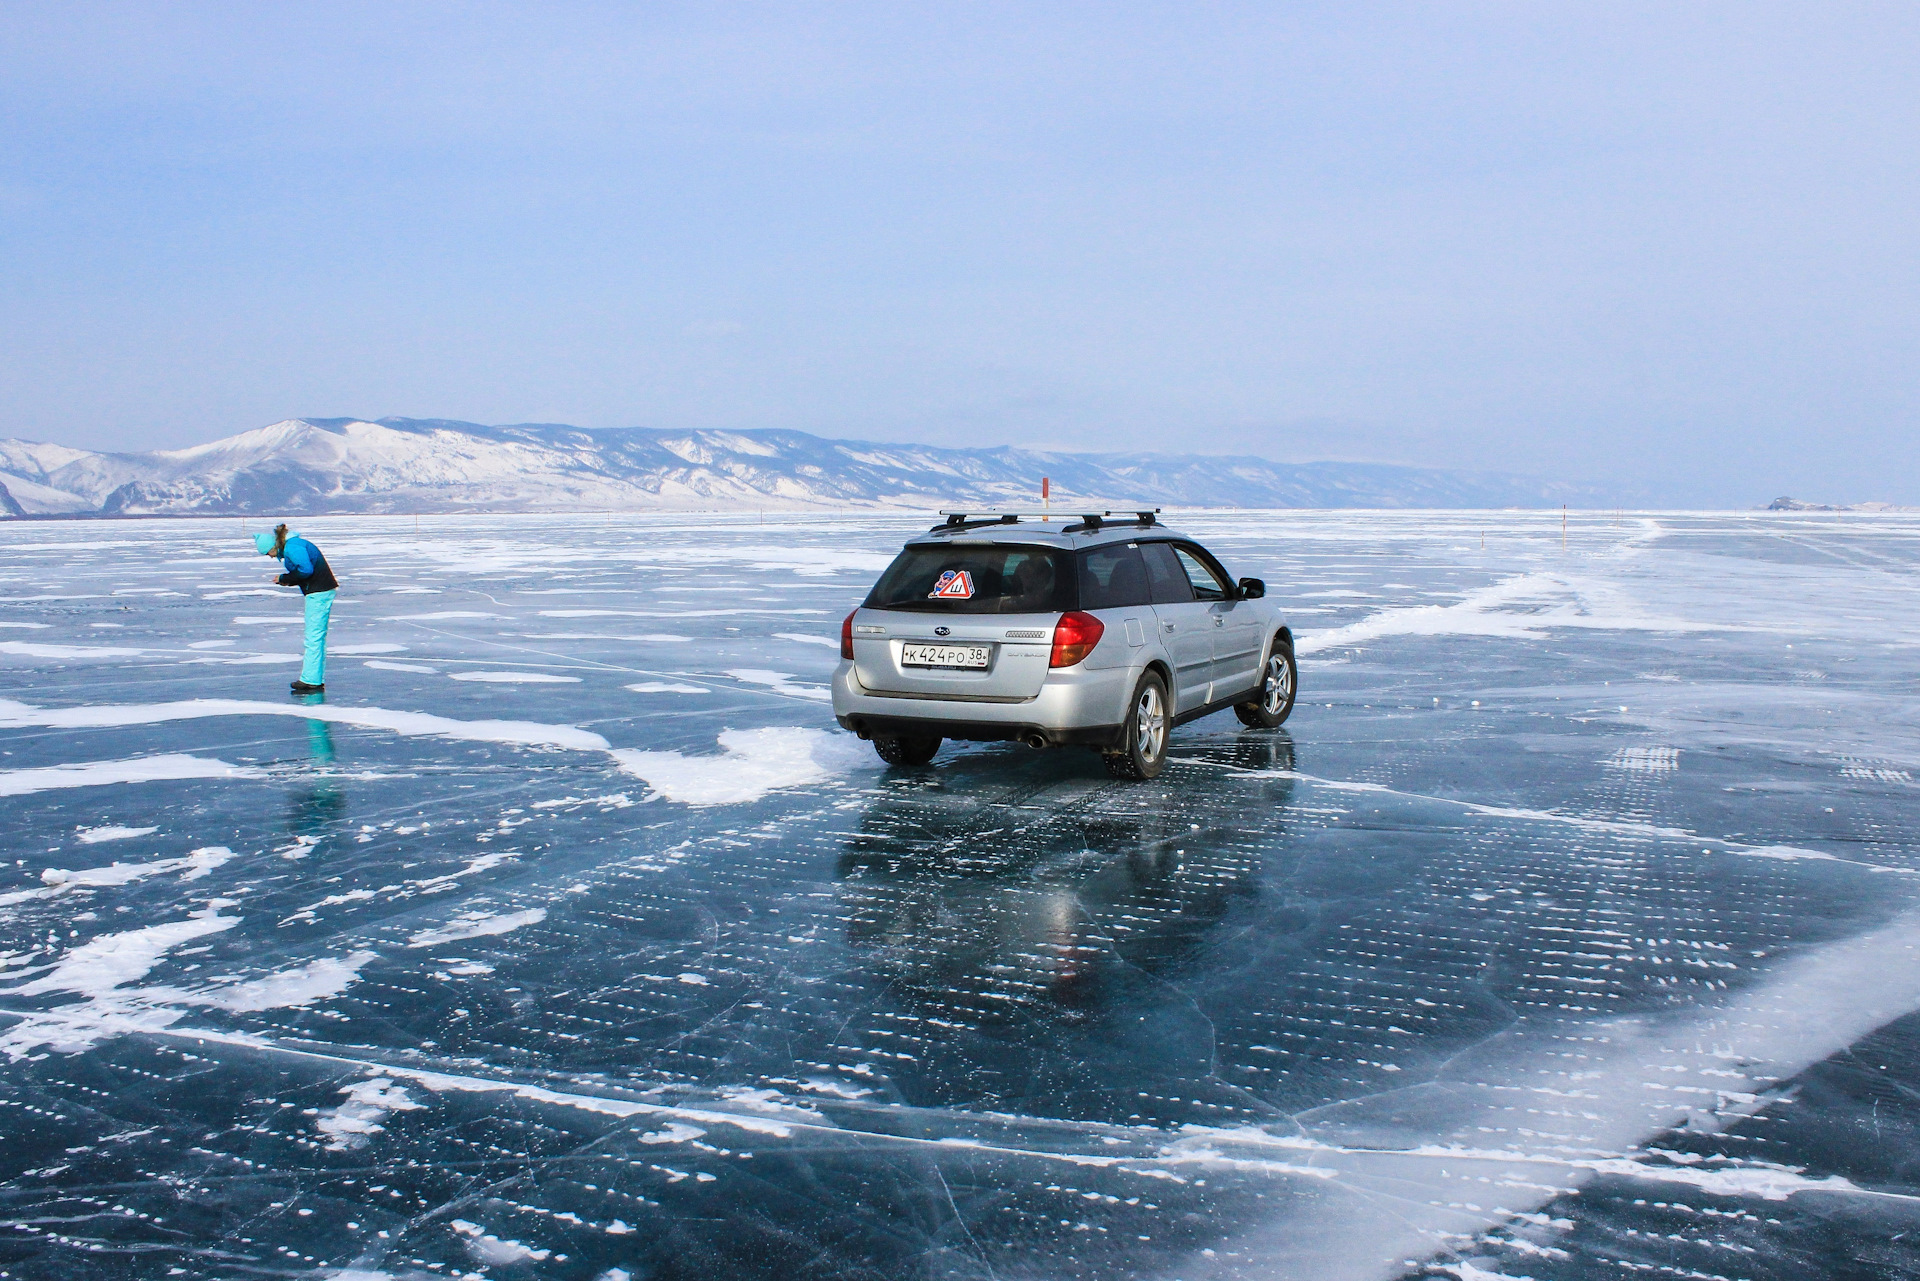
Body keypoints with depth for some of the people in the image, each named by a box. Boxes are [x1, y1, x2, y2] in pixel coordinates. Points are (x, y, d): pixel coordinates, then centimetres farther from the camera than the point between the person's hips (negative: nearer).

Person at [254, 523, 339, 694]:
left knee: (313, 637, -8)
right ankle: (317, 680, 16)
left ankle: (310, 681, -6)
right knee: (317, 637, 12)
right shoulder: (291, 546, 18)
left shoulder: (292, 548, -14)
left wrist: (284, 579, -10)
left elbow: (306, 569, -23)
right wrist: (287, 581, 6)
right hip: (321, 591, 11)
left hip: (319, 593, -11)